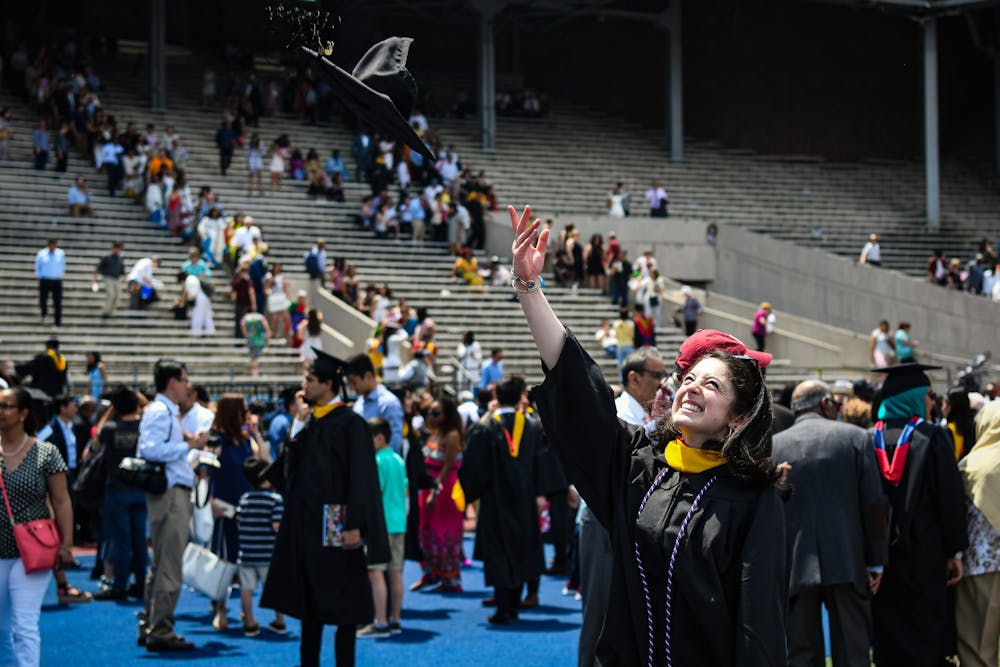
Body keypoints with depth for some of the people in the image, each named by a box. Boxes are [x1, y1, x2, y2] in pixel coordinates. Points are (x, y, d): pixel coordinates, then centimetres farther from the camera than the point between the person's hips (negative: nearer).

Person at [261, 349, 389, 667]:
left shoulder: (349, 423, -9)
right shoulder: (309, 421, 12)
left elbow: (360, 477, -13)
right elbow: (290, 465, 4)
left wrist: (355, 525, -19)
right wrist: (299, 421, -1)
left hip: (335, 523, -7)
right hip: (306, 520, 7)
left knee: (342, 598, -1)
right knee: (309, 595, 11)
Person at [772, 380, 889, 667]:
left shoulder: (772, 446, 3)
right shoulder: (855, 437, 0)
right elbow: (875, 504, -3)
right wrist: (875, 562, 4)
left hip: (793, 568, 1)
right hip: (847, 565, -1)